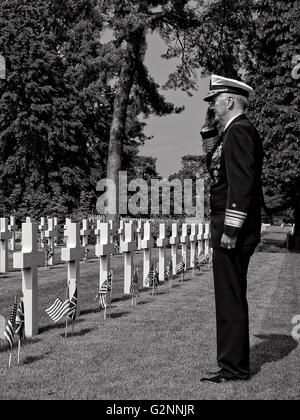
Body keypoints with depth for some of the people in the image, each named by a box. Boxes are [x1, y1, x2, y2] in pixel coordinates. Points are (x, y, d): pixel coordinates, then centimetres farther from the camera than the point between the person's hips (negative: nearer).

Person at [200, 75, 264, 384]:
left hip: (233, 230, -11)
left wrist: (230, 229, -22)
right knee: (231, 298, 15)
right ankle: (234, 362, 24)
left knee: (231, 299, -4)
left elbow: (241, 183, -21)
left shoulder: (239, 131, -13)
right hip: (229, 229, 11)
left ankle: (234, 368, 4)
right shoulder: (236, 131, 19)